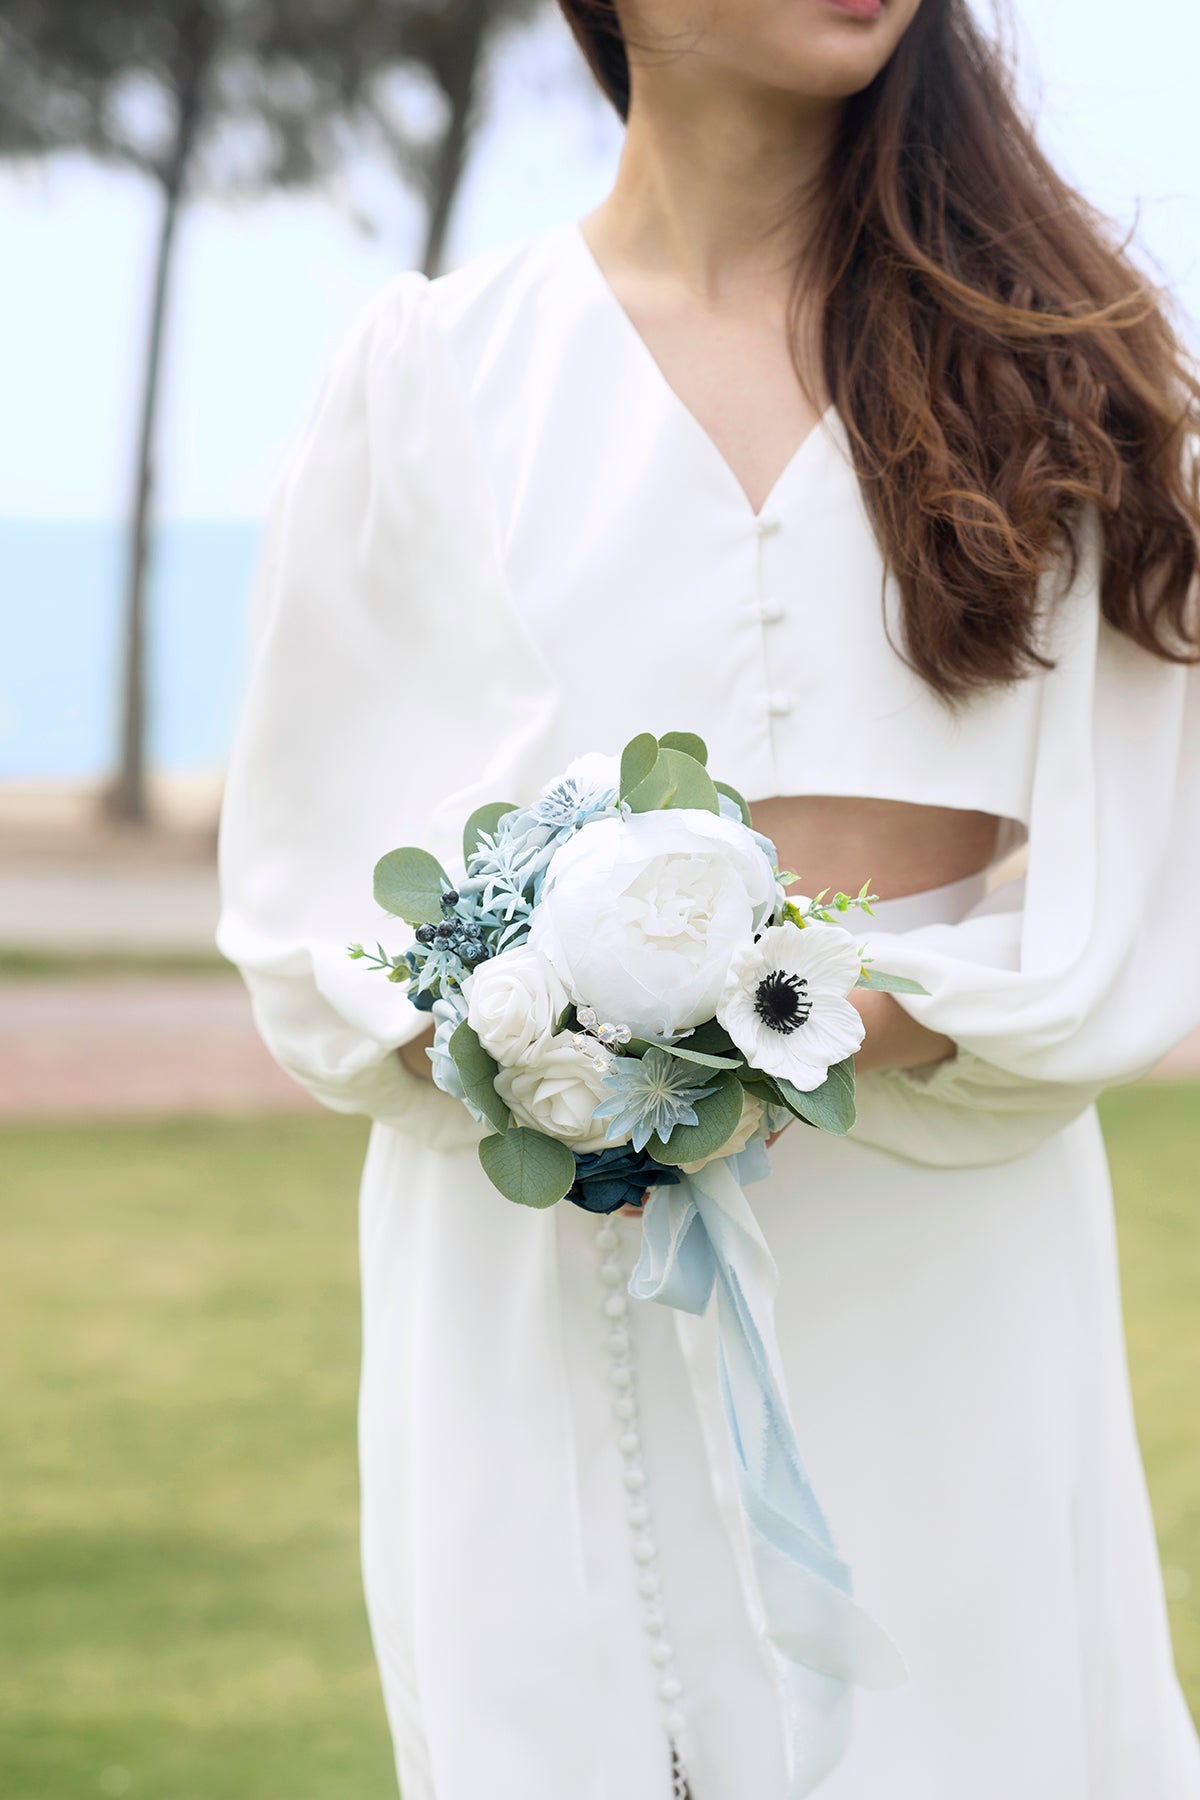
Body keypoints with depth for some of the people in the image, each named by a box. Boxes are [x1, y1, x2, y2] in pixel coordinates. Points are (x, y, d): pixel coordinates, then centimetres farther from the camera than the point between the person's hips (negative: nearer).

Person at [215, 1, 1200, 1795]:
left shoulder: (1042, 339, 8)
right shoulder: (436, 367, 8)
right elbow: (312, 872, 6)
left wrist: (902, 1012, -17)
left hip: (947, 1263, 0)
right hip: (549, 1288, 0)